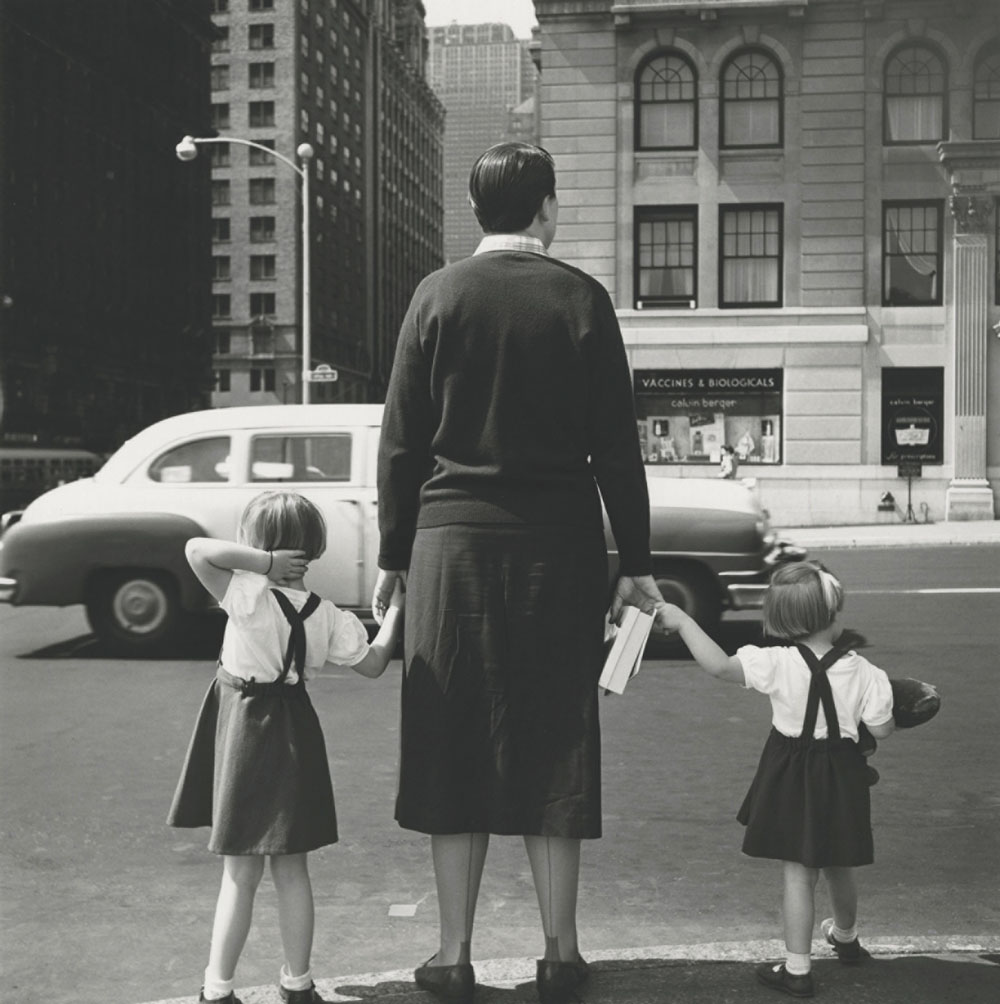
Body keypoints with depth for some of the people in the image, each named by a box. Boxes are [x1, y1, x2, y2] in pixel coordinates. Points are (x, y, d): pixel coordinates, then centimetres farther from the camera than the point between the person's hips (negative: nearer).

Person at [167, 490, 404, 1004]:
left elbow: (196, 548, -26)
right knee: (291, 870, 15)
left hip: (242, 730, -4)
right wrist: (395, 608, 15)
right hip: (294, 736, 4)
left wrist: (262, 561, -24)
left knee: (240, 875, 4)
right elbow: (372, 663, 5)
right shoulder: (326, 615, -3)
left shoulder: (248, 595, -17)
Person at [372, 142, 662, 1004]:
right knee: (553, 746, 9)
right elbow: (616, 447, -1)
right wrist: (635, 565, 5)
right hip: (559, 548, 0)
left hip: (453, 544, 0)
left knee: (455, 747, 8)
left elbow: (402, 441, 0)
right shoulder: (582, 299, -1)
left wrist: (393, 557, 8)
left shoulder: (439, 295, 0)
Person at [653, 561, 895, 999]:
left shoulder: (777, 664, -19)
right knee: (838, 867, 24)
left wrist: (681, 620, -17)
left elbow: (718, 665, -25)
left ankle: (797, 969, 9)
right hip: (841, 775, 2)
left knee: (798, 872, 6)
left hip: (792, 777, -2)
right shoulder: (861, 671, -14)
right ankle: (846, 936, 49)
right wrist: (878, 692, 13)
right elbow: (881, 729, -6)